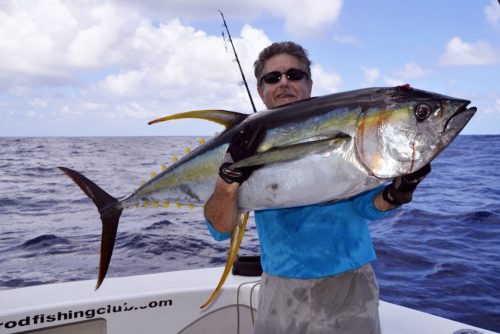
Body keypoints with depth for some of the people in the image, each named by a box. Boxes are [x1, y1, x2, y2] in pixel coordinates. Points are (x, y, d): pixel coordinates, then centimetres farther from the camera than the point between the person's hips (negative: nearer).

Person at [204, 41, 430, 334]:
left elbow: (367, 203, -10)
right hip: (281, 289, 1)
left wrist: (396, 194, -31)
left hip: (348, 286, 0)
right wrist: (231, 175, -28)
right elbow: (220, 229, -10)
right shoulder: (247, 144, -3)